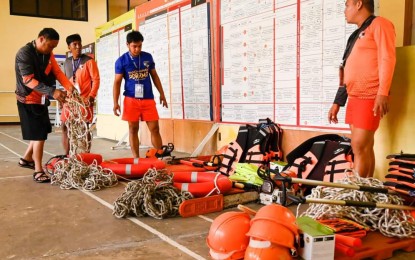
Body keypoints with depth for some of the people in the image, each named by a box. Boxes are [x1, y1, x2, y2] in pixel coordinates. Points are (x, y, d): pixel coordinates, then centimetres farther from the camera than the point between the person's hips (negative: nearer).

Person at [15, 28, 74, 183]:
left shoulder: (48, 54, 5)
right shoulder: (24, 53, -19)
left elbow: (57, 72, -1)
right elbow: (28, 80, -26)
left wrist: (69, 86, -20)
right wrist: (52, 92, -35)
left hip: (41, 100, 8)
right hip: (28, 100, -8)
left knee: (41, 132, 16)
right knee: (39, 134, -7)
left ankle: (26, 159, 35)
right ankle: (38, 172, 2)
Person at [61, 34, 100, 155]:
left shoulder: (89, 61, -4)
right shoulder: (67, 62, 12)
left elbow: (96, 80, -8)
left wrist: (91, 96, -16)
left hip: (84, 100, -5)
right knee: (65, 127, 5)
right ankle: (67, 155, 15)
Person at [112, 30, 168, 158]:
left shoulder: (148, 57, 5)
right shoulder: (121, 61, -2)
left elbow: (154, 76, 14)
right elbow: (117, 82, -1)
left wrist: (162, 94, 12)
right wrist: (115, 103, -7)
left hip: (148, 99, 2)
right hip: (131, 99, -2)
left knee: (155, 128, -1)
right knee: (133, 129, 4)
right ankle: (136, 158, 12)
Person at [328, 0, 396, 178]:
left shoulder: (379, 24, -1)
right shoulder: (355, 36, 23)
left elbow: (387, 59, -14)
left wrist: (383, 93, -24)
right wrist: (337, 103, 19)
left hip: (370, 97, -8)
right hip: (354, 98, 8)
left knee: (359, 146, -11)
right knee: (365, 147, 6)